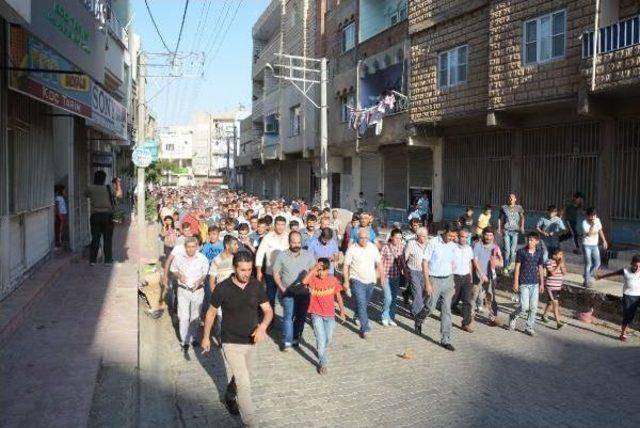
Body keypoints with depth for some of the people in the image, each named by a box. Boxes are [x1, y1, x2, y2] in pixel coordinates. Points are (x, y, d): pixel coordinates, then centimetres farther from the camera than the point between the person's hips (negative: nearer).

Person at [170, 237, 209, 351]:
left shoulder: (202, 258, -9)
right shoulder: (179, 258, -7)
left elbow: (205, 273, 3)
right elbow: (173, 269, 9)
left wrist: (200, 281, -16)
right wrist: (179, 275, -12)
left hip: (198, 290, 1)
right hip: (183, 290, 0)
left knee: (195, 317, 15)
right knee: (184, 317, -1)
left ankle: (192, 337, 34)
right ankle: (184, 341, 11)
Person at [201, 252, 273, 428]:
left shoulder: (256, 286, -8)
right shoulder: (222, 288, -17)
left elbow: (268, 311, -5)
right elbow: (211, 313, -2)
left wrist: (262, 327, -24)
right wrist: (206, 337, 3)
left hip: (251, 342, 5)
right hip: (231, 343, -4)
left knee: (242, 378, 24)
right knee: (244, 384, -7)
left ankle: (230, 396, 53)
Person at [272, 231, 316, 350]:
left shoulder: (308, 255, 2)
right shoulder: (282, 255, -2)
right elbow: (276, 273, 2)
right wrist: (281, 288, -8)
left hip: (304, 292, 2)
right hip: (288, 292, -2)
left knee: (301, 316, 9)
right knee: (288, 315, -7)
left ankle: (296, 338, 25)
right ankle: (287, 341, 0)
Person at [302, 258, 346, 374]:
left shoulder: (333, 279, -6)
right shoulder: (313, 279, -12)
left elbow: (338, 296, 6)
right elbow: (304, 281, -35)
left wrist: (342, 311, 8)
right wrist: (314, 269, -34)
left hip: (330, 315, 3)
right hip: (316, 314, -3)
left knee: (328, 340, 16)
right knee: (321, 339, -9)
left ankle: (321, 350, 47)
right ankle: (323, 363, 7)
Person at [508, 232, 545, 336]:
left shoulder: (539, 252, 5)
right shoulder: (521, 251, -7)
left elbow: (540, 268, 12)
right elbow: (517, 267, -4)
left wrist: (542, 284, 11)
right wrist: (516, 282, -7)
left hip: (535, 283, 4)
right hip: (524, 283, -4)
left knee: (533, 307, 6)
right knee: (524, 306, -8)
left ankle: (530, 328, 19)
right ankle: (513, 317, 20)